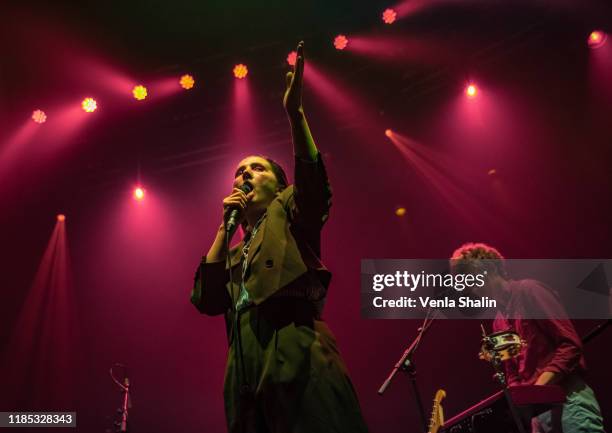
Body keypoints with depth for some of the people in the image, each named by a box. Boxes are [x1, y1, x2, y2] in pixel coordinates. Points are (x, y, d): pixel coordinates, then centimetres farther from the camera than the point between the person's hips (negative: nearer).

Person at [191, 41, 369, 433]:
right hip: (247, 370, 6)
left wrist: (294, 113, -16)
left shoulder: (289, 211, 16)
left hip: (297, 355, -6)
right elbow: (206, 300, 12)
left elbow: (314, 182, -7)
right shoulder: (236, 253, 29)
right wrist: (224, 228, 14)